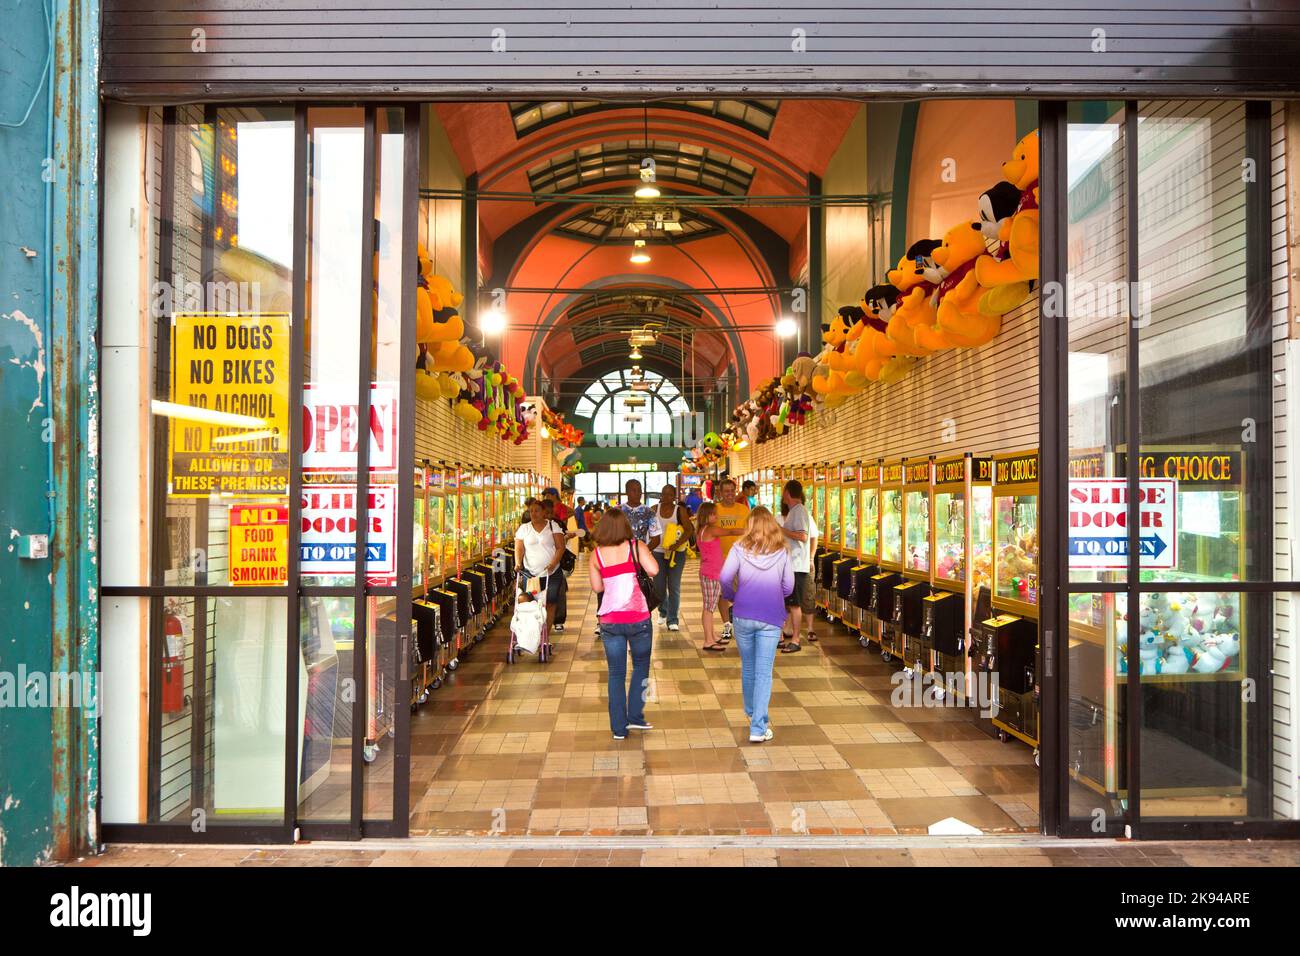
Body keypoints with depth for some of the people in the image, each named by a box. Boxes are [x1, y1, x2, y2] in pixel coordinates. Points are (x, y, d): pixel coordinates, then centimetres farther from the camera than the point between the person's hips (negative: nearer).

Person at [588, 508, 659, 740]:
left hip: (609, 620, 2)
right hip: (637, 617, -2)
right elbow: (653, 570, -17)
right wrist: (642, 555, 3)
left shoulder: (596, 553, 3)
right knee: (641, 665, 18)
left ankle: (619, 727, 11)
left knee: (616, 673, 10)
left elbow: (596, 587, 8)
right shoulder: (636, 546, -4)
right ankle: (635, 716, 13)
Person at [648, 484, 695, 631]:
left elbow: (689, 530, -13)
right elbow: (650, 530, 5)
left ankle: (672, 620, 6)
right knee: (659, 586, 8)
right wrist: (649, 548, -7)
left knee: (674, 587, -2)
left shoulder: (680, 510, -5)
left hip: (677, 552, -2)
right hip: (658, 552, 2)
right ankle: (663, 612, 35)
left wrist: (677, 544, -26)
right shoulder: (655, 510, 2)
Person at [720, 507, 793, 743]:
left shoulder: (740, 548, -1)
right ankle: (758, 728, -4)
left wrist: (732, 596, 8)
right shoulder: (782, 551, 2)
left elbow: (725, 578, -11)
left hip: (743, 615, 1)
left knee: (747, 667, 20)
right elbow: (788, 586, 4)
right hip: (771, 618, -1)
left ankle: (751, 712, 39)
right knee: (764, 673, 1)